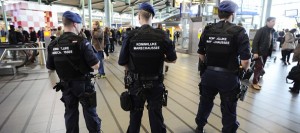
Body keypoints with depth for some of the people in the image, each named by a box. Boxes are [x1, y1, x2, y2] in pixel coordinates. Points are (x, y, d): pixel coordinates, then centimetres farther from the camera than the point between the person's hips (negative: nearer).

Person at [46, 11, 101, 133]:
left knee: (70, 113, 19)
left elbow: (50, 67, 7)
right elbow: (95, 66, -21)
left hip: (65, 85, 5)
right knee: (89, 111, 12)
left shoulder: (53, 44, -2)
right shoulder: (81, 42, -18)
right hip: (83, 84, -4)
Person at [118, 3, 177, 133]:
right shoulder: (162, 35, -10)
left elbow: (122, 62, -8)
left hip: (136, 83, 0)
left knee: (135, 114, 20)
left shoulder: (130, 36, -12)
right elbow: (173, 59, -2)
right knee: (156, 114, 16)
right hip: (156, 83, 0)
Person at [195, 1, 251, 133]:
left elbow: (201, 55, 4)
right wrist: (242, 71, 6)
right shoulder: (239, 31, -9)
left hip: (208, 74, 4)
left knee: (205, 103, 23)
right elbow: (245, 61, -14)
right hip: (228, 77, -3)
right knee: (229, 110, 14)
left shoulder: (208, 30, 1)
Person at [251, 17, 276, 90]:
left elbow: (271, 43, 12)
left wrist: (269, 52, 5)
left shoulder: (272, 31, 11)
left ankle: (256, 81, 21)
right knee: (259, 68, -5)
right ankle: (254, 83, 7)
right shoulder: (261, 30, -10)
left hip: (265, 53, 7)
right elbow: (255, 41, -16)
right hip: (259, 52, -7)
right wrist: (255, 52, -21)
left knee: (260, 68, 10)